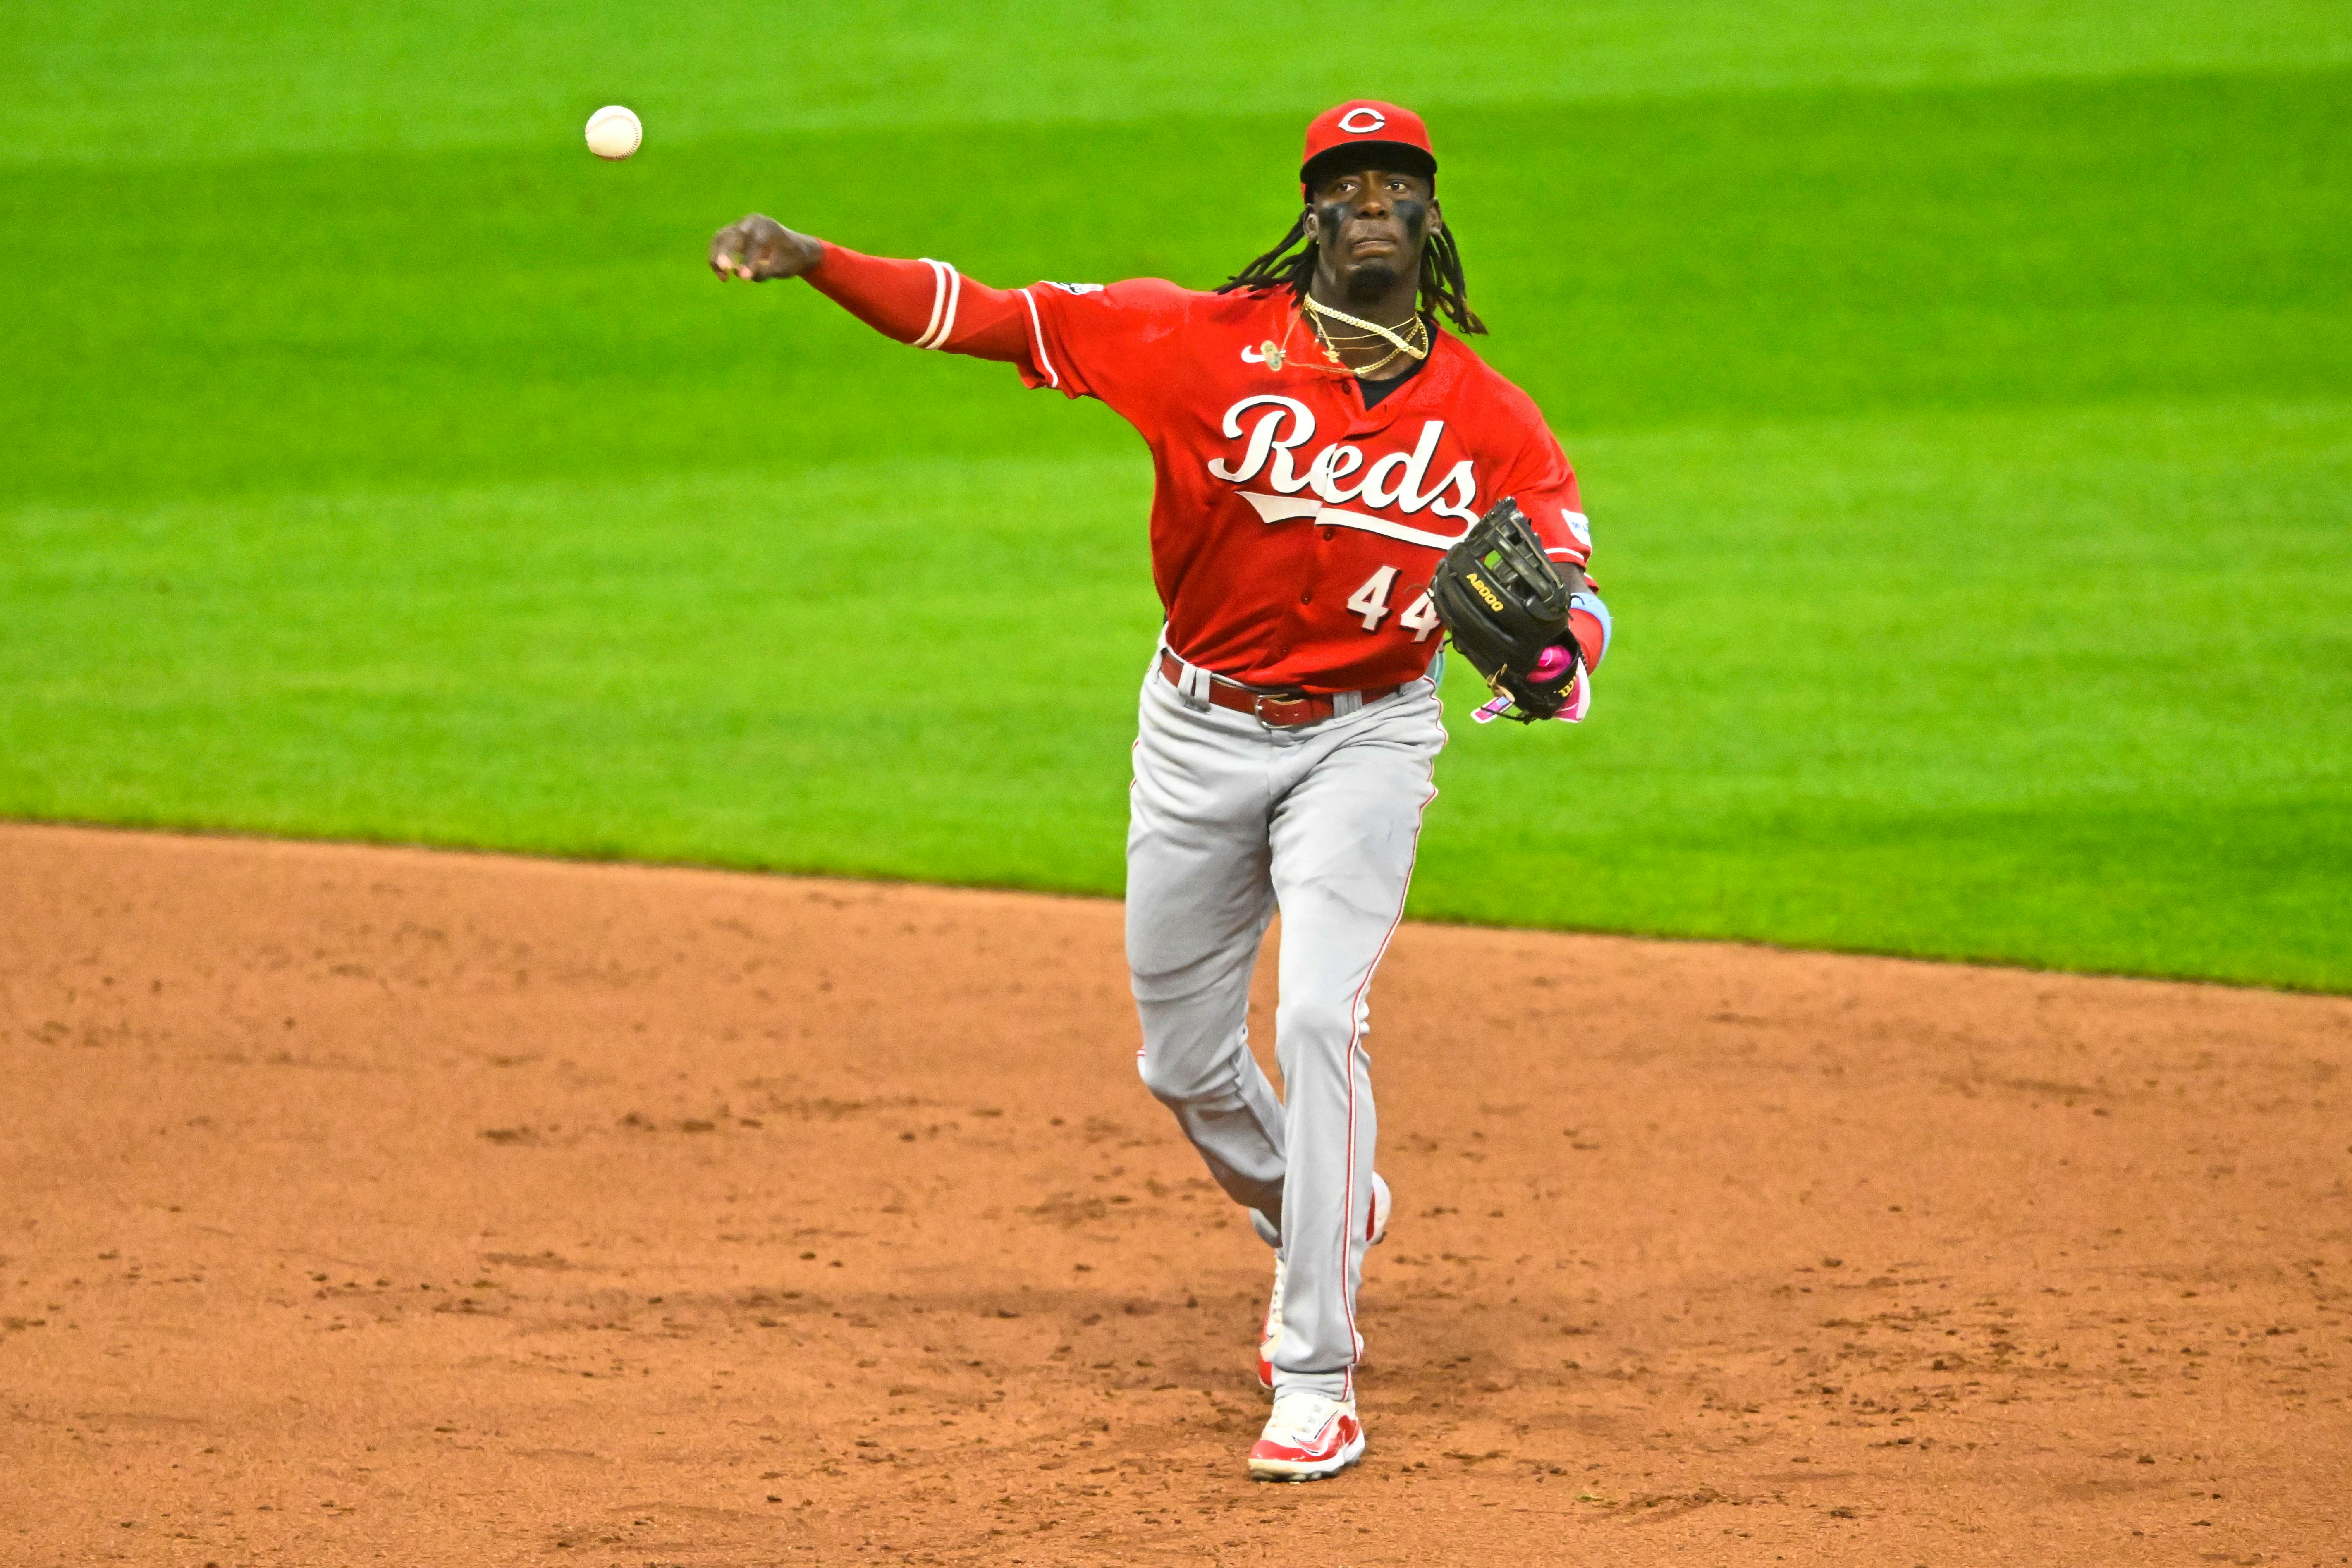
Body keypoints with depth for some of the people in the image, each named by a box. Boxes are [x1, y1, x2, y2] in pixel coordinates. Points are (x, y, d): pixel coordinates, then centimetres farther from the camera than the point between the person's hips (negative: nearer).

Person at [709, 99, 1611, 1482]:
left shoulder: (1491, 421, -9)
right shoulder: (1215, 343, -12)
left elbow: (1572, 592, -12)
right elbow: (995, 320, -14)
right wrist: (811, 263, -25)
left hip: (1364, 742, -2)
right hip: (1201, 733, 2)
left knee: (1320, 1017, -21)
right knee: (1186, 1063, 11)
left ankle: (1316, 1377, -12)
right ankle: (1321, 1218, 45)